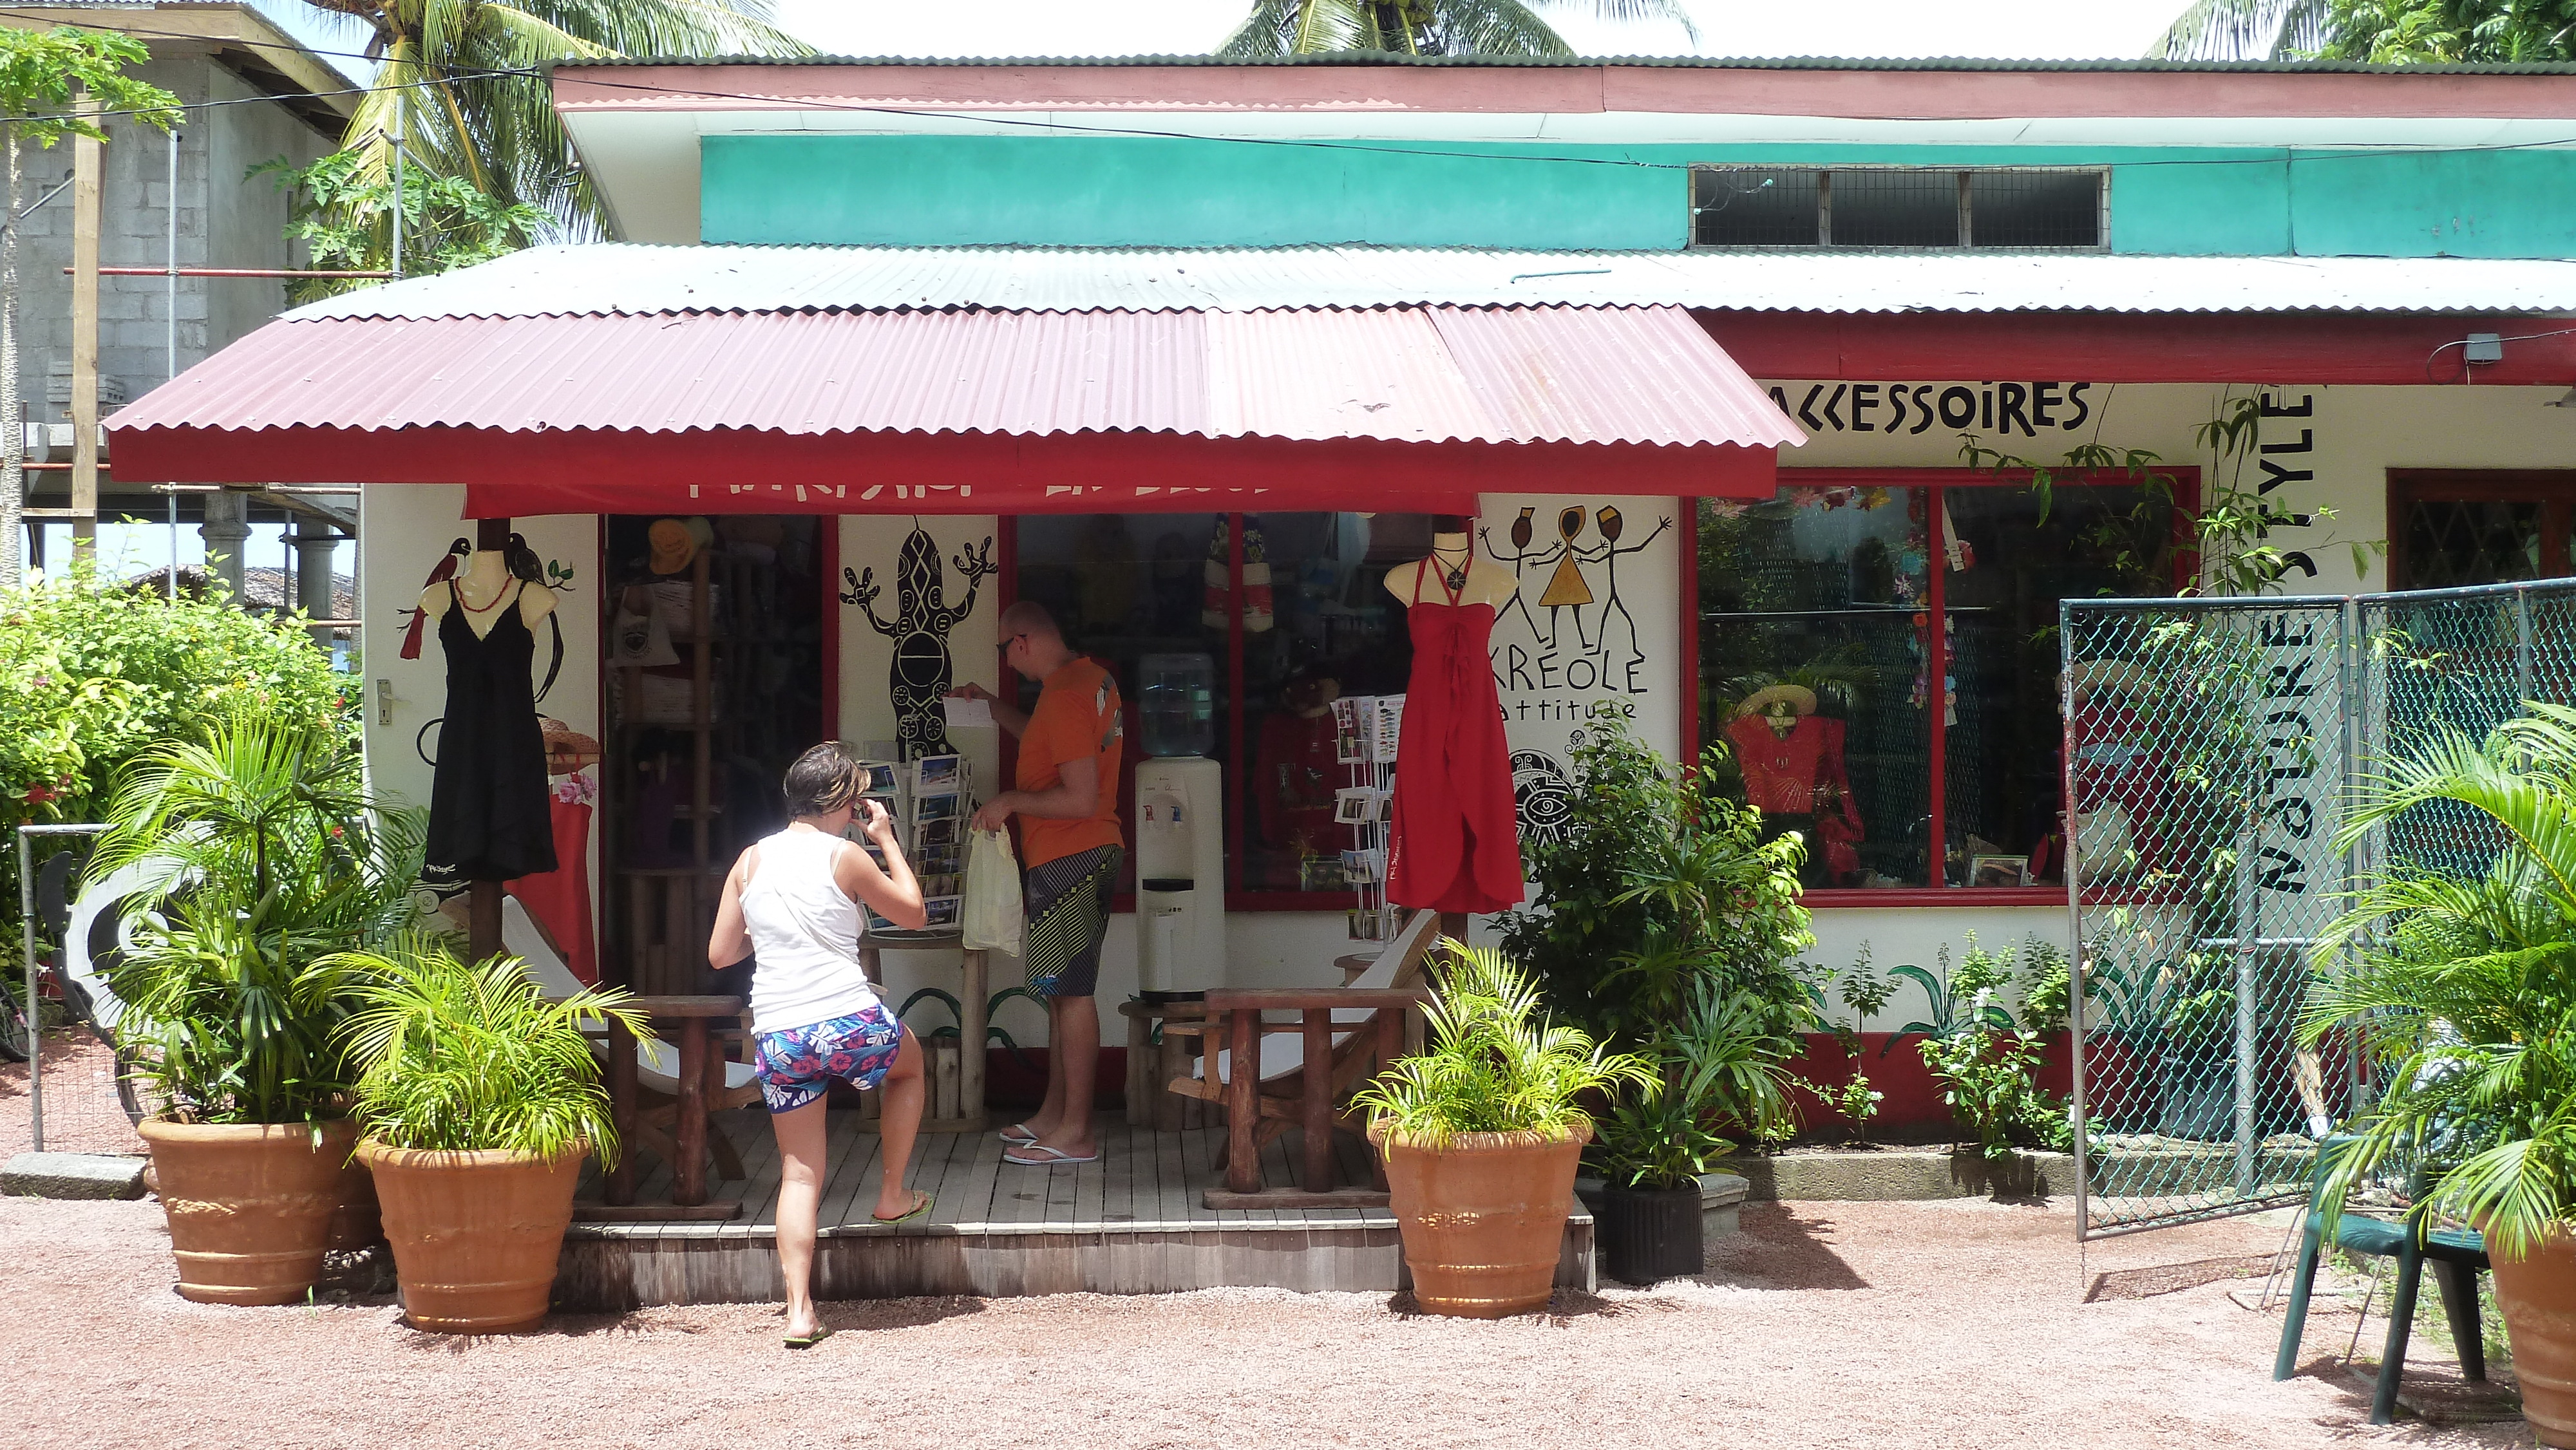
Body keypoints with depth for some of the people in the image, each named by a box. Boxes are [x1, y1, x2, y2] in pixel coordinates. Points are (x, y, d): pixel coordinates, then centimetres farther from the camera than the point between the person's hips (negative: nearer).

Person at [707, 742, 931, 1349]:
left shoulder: (751, 860, 8)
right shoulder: (844, 856, -4)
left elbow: (720, 954, 12)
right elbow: (913, 914, 11)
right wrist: (887, 840, 17)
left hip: (777, 1041, 3)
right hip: (850, 1025, -3)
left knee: (799, 1175, 11)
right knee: (909, 1064, 31)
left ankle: (799, 1311, 3)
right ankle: (893, 1194, 36)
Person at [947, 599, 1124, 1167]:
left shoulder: (1064, 696, -21)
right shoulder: (1091, 678, 11)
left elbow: (1081, 798, -25)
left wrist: (1010, 802, -14)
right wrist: (991, 706, 30)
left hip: (1066, 860, -10)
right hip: (1090, 854, 10)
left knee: (1070, 991, -6)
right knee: (1063, 990, 15)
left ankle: (1075, 1133, -3)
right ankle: (1054, 1114, 23)